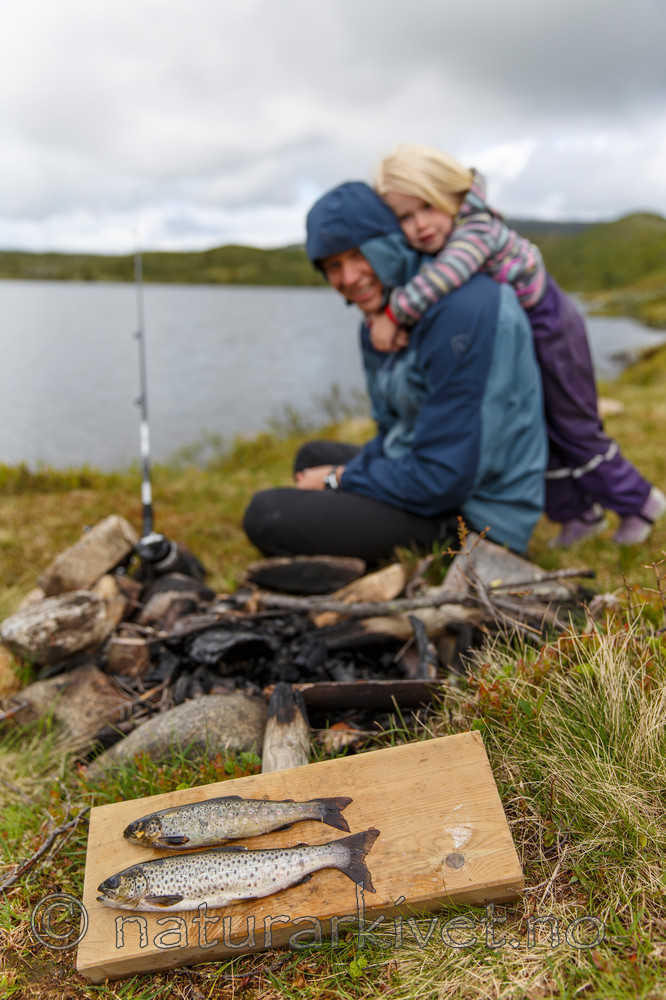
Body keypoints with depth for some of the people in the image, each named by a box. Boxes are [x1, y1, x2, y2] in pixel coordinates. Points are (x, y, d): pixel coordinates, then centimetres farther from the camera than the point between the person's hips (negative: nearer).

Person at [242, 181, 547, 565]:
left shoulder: (464, 310, -24)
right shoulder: (379, 321, 7)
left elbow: (445, 479, -25)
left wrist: (340, 480, -12)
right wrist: (346, 474, -4)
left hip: (474, 516, -10)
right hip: (428, 478, 10)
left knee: (266, 514, -18)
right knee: (313, 455, 27)